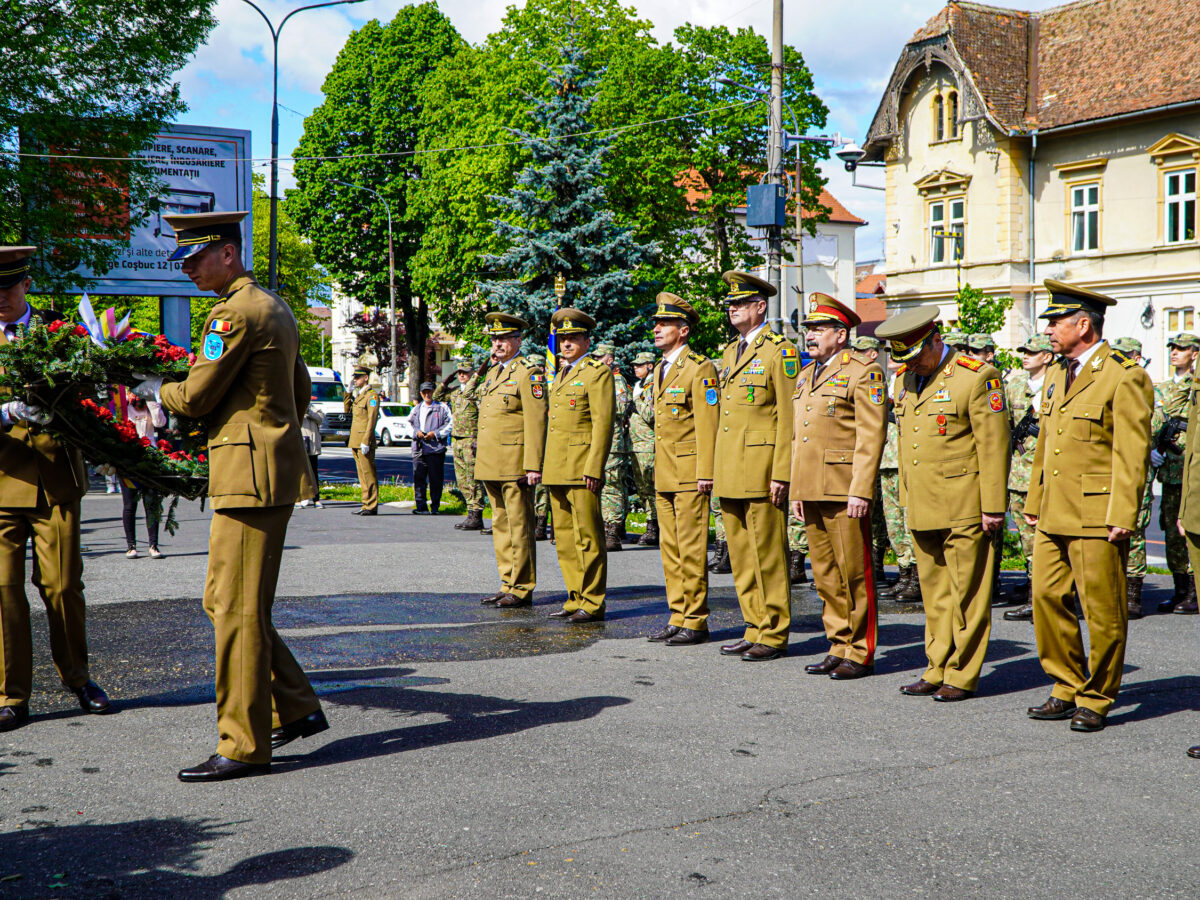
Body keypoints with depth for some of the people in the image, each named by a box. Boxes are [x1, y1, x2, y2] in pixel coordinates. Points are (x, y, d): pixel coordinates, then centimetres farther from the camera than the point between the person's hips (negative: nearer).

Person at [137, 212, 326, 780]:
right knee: (224, 600, 15)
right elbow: (301, 393, 24)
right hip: (274, 470, 10)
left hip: (250, 476, -10)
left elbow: (196, 398, -11)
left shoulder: (235, 313, -13)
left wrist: (153, 389, 7)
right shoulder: (274, 308, 18)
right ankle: (297, 708, 19)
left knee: (238, 609, -6)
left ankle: (245, 747, -1)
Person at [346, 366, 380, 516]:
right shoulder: (357, 395, 19)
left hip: (364, 442, -9)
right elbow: (347, 409, 23)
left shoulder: (372, 395, -9)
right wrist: (349, 391, 14)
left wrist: (366, 442, -20)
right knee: (362, 475, 10)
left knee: (368, 474, -7)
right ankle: (367, 505, 14)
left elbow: (372, 419, -15)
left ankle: (371, 507, -5)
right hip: (355, 441, 9)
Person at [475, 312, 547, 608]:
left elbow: (535, 423, -13)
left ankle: (522, 590, 0)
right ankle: (508, 584, 18)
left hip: (514, 465, -8)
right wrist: (480, 461, 19)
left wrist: (533, 466, -19)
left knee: (519, 526, -4)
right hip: (491, 466, 8)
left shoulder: (528, 374, -8)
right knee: (501, 526, 11)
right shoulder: (493, 373, 19)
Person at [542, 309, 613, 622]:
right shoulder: (561, 374, 20)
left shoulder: (597, 372, -6)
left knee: (588, 537, -5)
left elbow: (603, 423, -13)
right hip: (557, 470, 9)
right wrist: (547, 467, 18)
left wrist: (593, 468, -19)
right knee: (564, 537, 10)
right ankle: (576, 598, 17)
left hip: (581, 467, -9)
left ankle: (592, 603, -1)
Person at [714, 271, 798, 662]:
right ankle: (755, 629, 19)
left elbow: (788, 418, -11)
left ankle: (774, 636, 4)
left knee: (768, 553, -3)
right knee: (741, 554, 11)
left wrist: (781, 474, -16)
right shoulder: (729, 352, 18)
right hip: (731, 473, 8)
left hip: (762, 469, -8)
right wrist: (717, 468, 16)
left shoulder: (780, 351, -7)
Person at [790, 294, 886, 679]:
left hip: (844, 489, -8)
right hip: (811, 489, 8)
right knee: (825, 574, 11)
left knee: (854, 573, -2)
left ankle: (861, 653, 5)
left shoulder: (862, 370, -6)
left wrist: (861, 491, -18)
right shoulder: (806, 375, 19)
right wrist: (796, 490, 17)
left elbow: (871, 436, -12)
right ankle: (839, 646, 19)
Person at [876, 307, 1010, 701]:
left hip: (963, 507, -7)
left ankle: (962, 676, 7)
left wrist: (993, 507, -12)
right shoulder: (905, 380, 13)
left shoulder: (976, 376, -9)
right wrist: (906, 498, 18)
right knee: (935, 594, 12)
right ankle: (938, 670, 19)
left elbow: (993, 445, -11)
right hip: (922, 508, 7)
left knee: (967, 594, 0)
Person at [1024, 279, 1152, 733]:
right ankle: (1068, 689, 22)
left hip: (1097, 516, -8)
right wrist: (1034, 503, 19)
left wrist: (1122, 517, -17)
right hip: (1055, 516, 8)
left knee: (1102, 610, 1)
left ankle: (1096, 699, 13)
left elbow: (1132, 453, -13)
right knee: (1048, 598, 9)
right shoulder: (1057, 376, 16)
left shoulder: (1125, 377, -9)